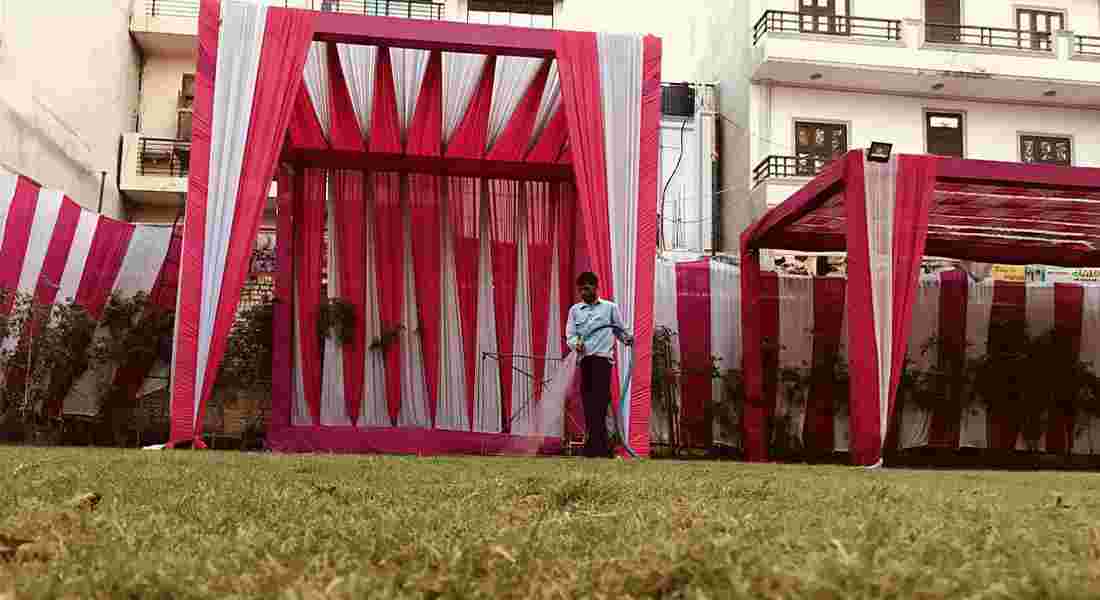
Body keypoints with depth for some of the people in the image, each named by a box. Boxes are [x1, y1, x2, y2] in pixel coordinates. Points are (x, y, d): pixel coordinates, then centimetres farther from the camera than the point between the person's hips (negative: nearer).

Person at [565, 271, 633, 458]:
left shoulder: (610, 307, 9)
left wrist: (627, 339, -11)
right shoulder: (575, 310, 15)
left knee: (599, 399, -17)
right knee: (588, 400, 3)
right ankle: (601, 444, 11)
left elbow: (620, 330, 11)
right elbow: (570, 335, 8)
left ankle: (595, 443, -21)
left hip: (603, 357, -4)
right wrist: (576, 343, -15)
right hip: (584, 359, 4)